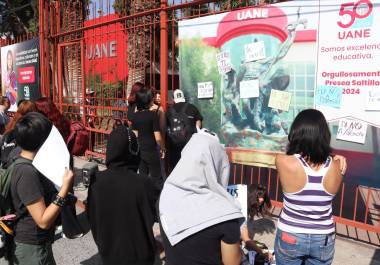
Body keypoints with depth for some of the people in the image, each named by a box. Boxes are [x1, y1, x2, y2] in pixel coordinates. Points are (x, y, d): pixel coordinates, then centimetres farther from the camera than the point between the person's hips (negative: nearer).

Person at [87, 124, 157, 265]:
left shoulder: (96, 181, -17)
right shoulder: (142, 183, -25)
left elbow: (92, 218, -4)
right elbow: (150, 219, -13)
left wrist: (101, 243, 13)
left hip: (109, 254, 3)